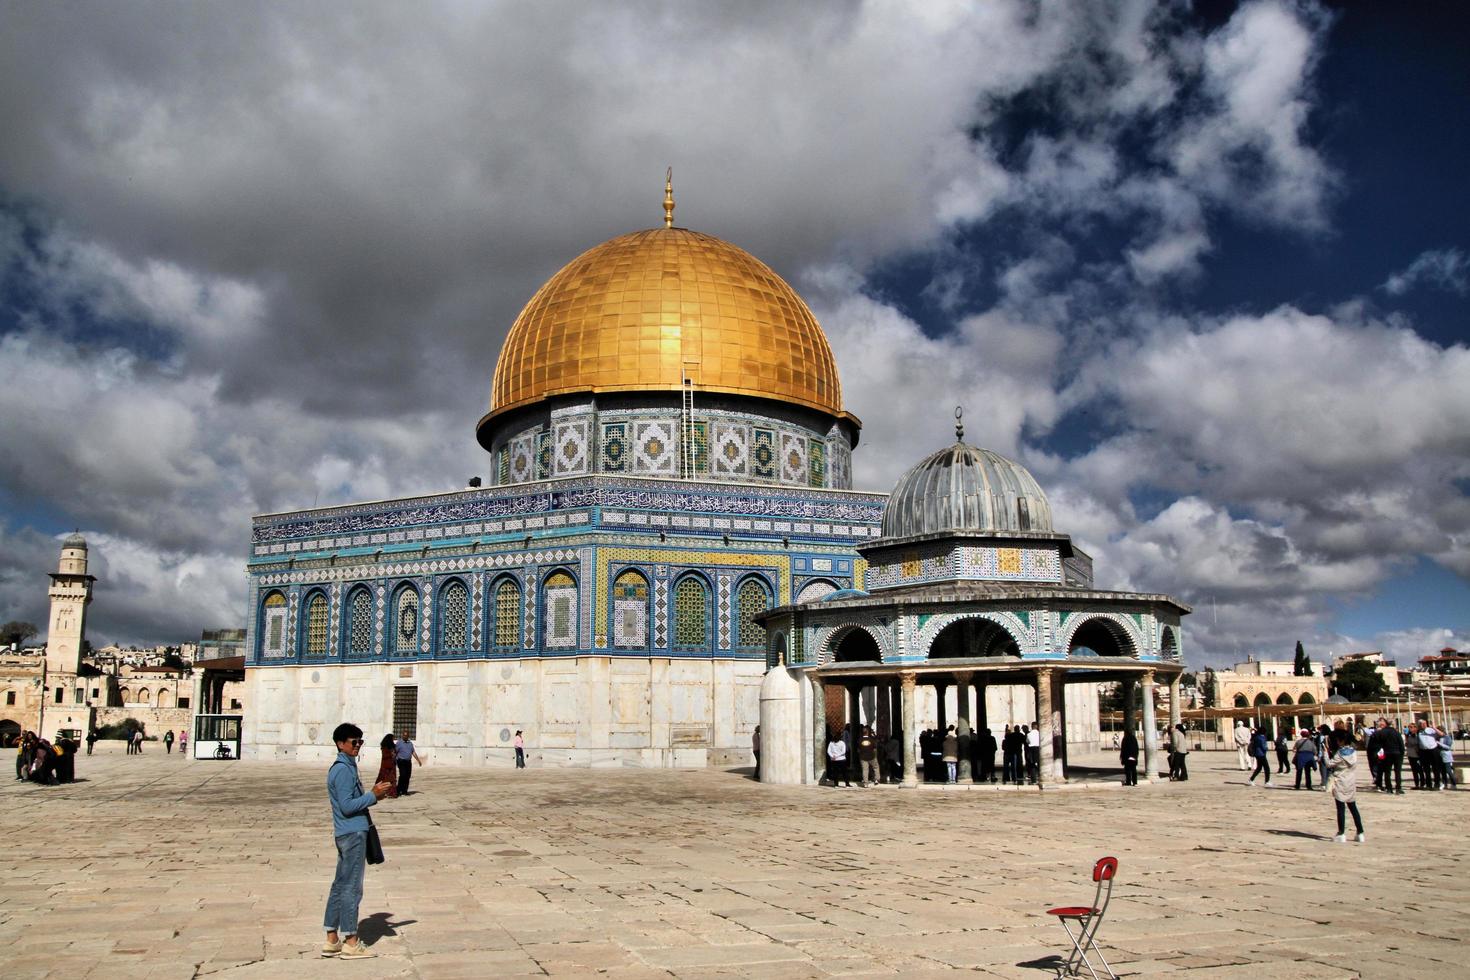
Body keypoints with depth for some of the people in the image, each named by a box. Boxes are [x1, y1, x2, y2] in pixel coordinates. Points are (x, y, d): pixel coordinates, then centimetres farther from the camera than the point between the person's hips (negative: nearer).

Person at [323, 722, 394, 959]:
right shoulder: (343, 770, -16)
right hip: (352, 833, -10)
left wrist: (373, 793, 8)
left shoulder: (347, 767, 16)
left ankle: (332, 940, 19)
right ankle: (350, 942, 2)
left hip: (347, 833, 10)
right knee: (352, 887, -4)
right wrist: (373, 796, -16)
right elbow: (347, 806, -21)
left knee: (340, 886, 13)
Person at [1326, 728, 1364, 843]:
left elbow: (1329, 764, -14)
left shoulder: (1340, 753, -16)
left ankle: (1341, 834, 0)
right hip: (1351, 784, 6)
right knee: (1353, 808, 12)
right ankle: (1360, 834, 14)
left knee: (1341, 809, -1)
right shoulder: (1354, 752, 3)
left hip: (1340, 784, -6)